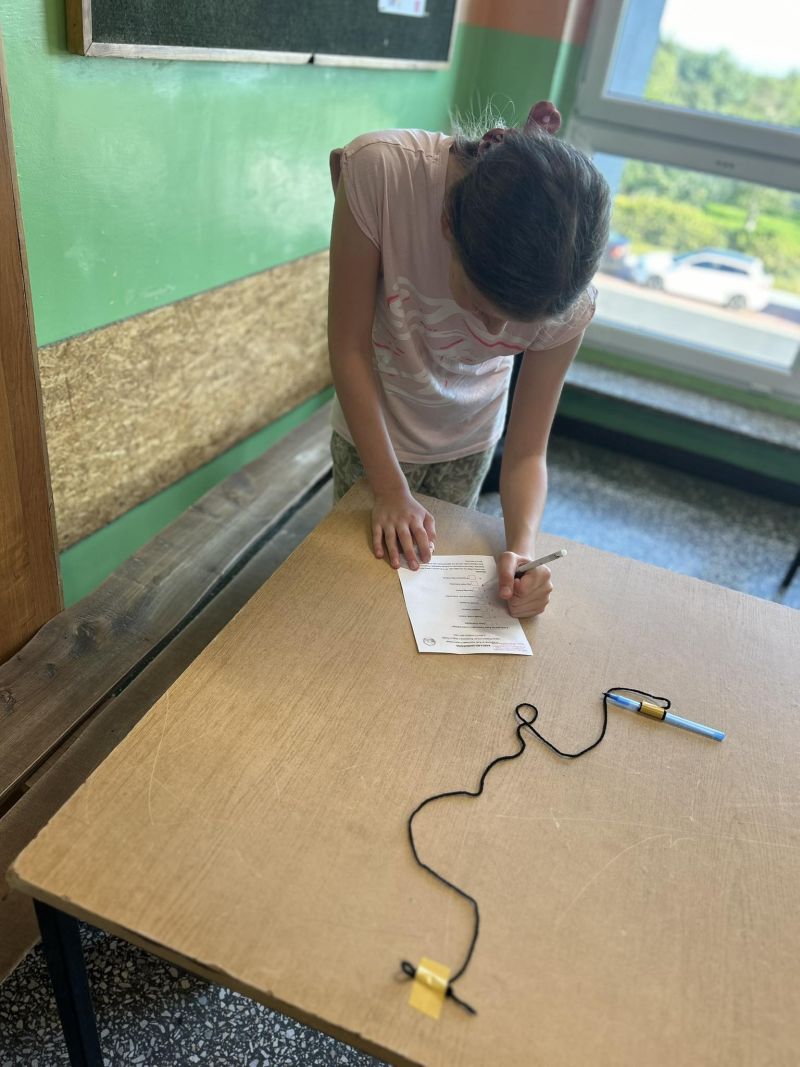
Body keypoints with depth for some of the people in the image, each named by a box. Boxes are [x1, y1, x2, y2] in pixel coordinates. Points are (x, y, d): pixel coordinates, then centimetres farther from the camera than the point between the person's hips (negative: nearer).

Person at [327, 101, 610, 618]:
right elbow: (350, 344, -26)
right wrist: (390, 489, -24)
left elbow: (527, 453, -20)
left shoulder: (566, 295, -30)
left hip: (467, 440, 1)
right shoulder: (381, 170, -36)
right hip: (373, 425, -1)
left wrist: (523, 546, -39)